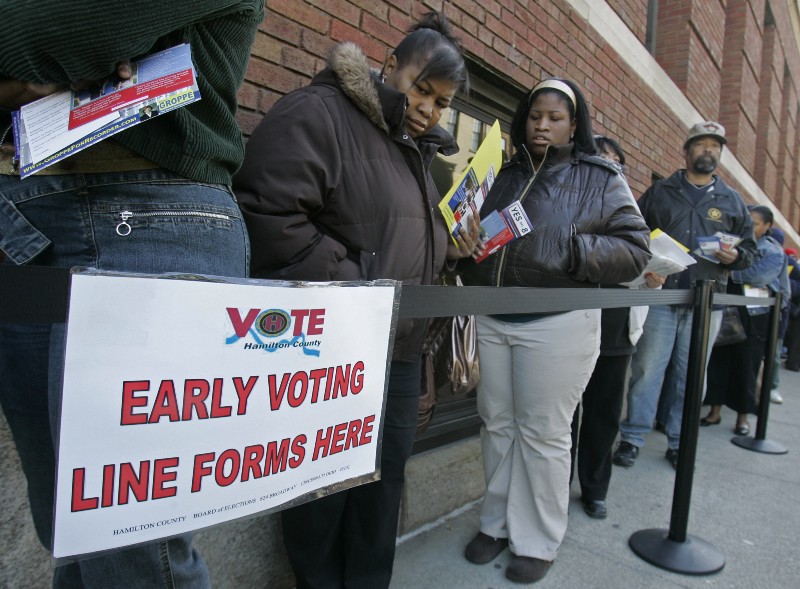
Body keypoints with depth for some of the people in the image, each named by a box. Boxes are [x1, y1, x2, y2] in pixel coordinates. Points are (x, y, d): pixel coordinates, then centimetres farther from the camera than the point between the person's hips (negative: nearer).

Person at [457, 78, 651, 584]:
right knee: (497, 424, 11)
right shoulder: (506, 177, 13)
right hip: (493, 320, 5)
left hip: (557, 324, -4)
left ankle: (538, 541, 22)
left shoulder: (601, 180, 1)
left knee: (543, 433, 3)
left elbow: (636, 249, -5)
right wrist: (470, 256, -3)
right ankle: (497, 523, 30)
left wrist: (571, 249, -18)